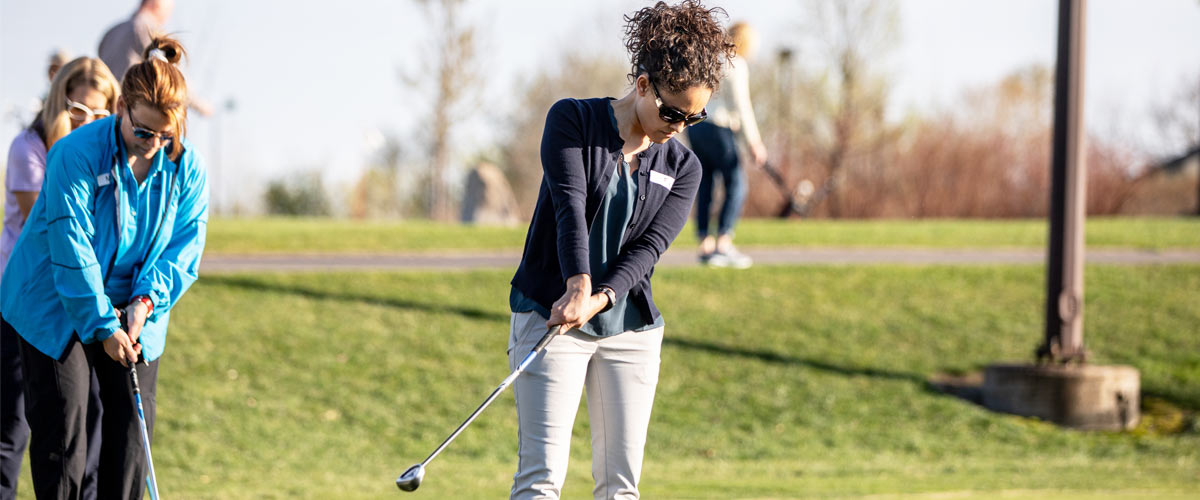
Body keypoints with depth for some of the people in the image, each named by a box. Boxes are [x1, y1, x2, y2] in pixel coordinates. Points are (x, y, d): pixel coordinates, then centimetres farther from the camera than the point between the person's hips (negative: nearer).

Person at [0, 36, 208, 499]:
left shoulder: (186, 166, -9)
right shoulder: (76, 154, -24)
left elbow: (185, 246, -3)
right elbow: (72, 249, -24)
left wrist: (147, 300, -20)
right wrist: (103, 326, -24)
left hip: (133, 309, 4)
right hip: (55, 305, -4)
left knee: (132, 418, 3)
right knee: (61, 421, -6)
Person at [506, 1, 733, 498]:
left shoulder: (682, 167, 6)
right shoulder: (572, 119, -3)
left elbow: (649, 247, -6)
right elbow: (570, 204, -17)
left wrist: (600, 299, -25)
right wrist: (578, 287, -32)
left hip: (630, 327, 4)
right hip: (548, 315, -4)